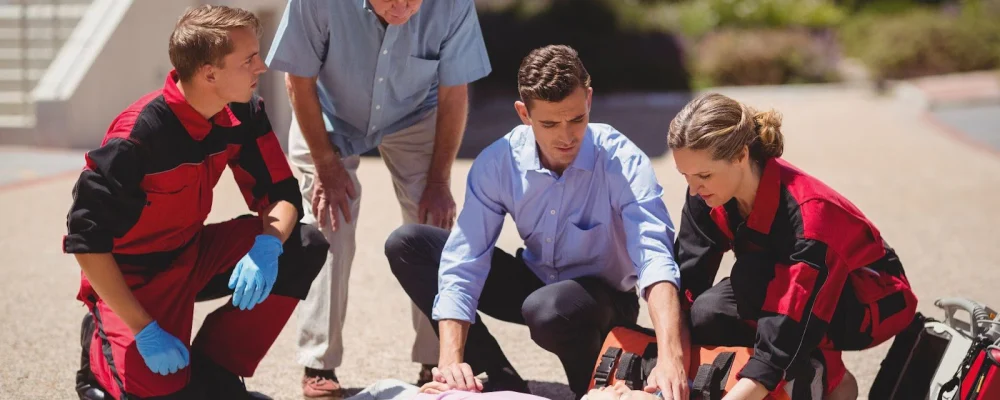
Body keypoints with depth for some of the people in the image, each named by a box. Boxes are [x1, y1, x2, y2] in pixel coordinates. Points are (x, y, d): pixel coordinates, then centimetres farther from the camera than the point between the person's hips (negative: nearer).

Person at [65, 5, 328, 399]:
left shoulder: (242, 114, -10)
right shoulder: (138, 135, -28)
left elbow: (281, 192, -4)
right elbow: (86, 239, -25)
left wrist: (268, 245, -28)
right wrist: (145, 332, -27)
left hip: (193, 255, 6)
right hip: (132, 277, -6)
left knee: (306, 246, -13)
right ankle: (103, 350, 12)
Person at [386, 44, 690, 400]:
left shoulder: (623, 163, -26)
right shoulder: (497, 163, -17)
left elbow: (656, 260, -39)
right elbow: (463, 263, -20)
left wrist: (670, 359, -55)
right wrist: (450, 361, -33)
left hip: (603, 297, -4)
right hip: (535, 283, 4)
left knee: (547, 308, -40)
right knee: (406, 245, -10)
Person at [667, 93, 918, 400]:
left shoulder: (808, 213, -36)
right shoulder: (708, 196, -16)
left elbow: (789, 331, -41)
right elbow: (687, 283, -15)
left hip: (870, 301, -6)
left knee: (751, 277, -33)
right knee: (706, 315, -22)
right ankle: (813, 371, -1)